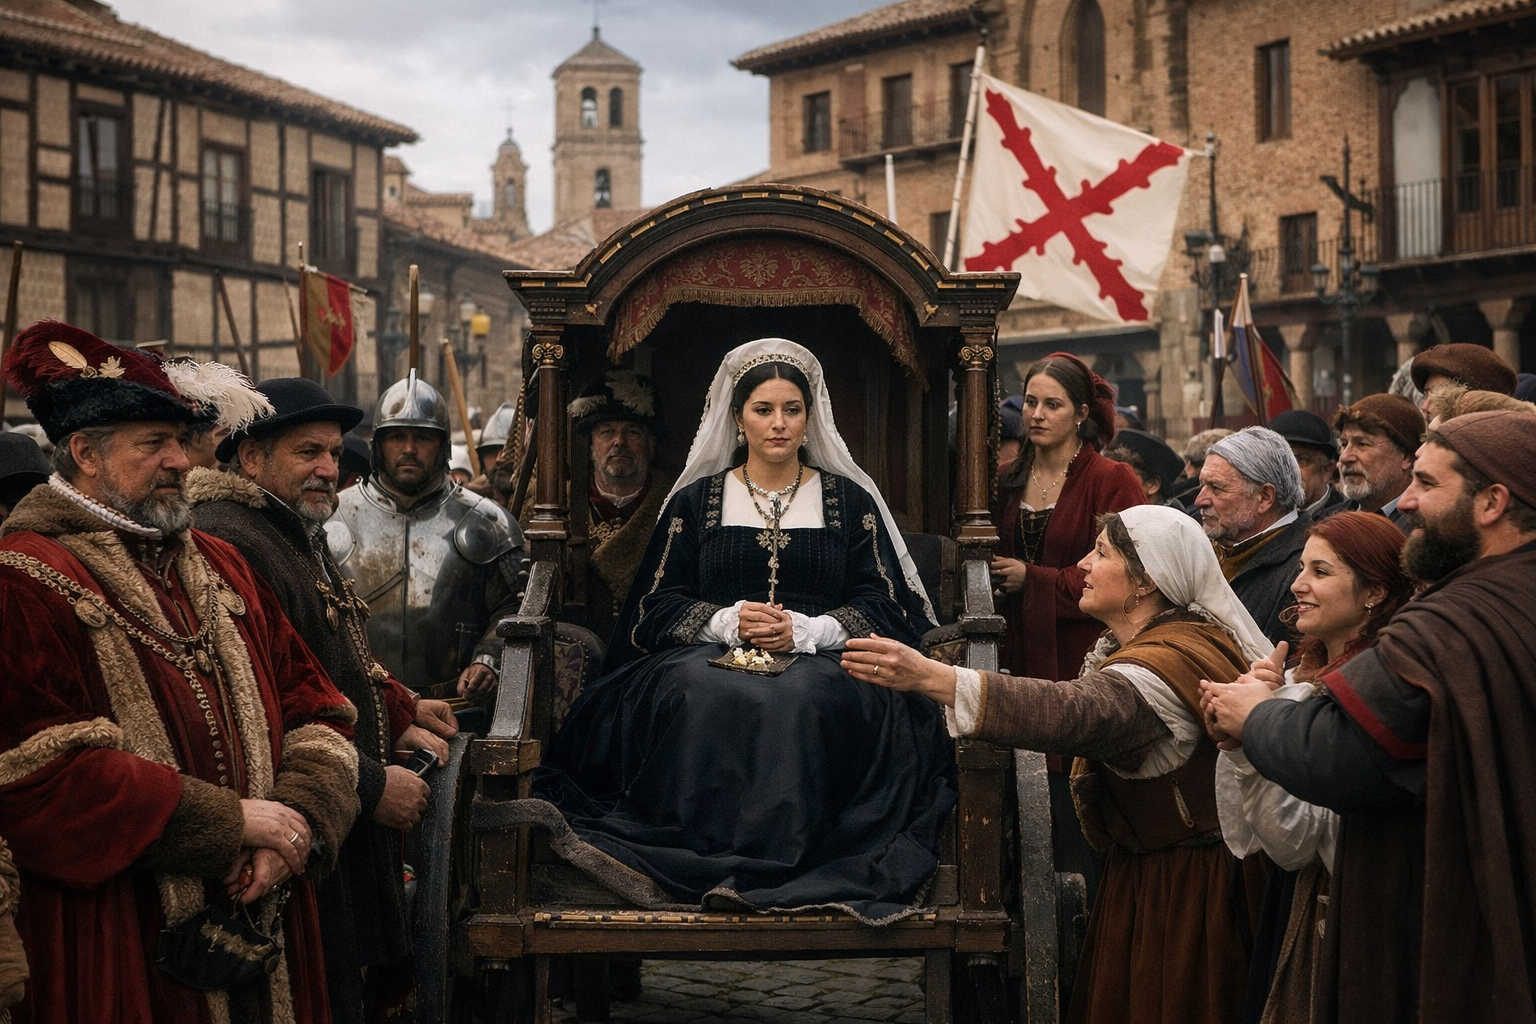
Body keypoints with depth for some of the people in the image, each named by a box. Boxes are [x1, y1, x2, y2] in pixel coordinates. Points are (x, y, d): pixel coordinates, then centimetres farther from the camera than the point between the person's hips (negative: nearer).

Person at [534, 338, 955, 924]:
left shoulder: (850, 500, 15)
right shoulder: (696, 501, 17)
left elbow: (885, 605, 5)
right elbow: (658, 602, 9)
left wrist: (807, 630, -12)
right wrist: (726, 622, -11)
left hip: (820, 660, -1)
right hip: (713, 655, 1)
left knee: (805, 697, -38)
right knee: (706, 697, -37)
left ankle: (776, 860, -39)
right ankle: (710, 854, -38)